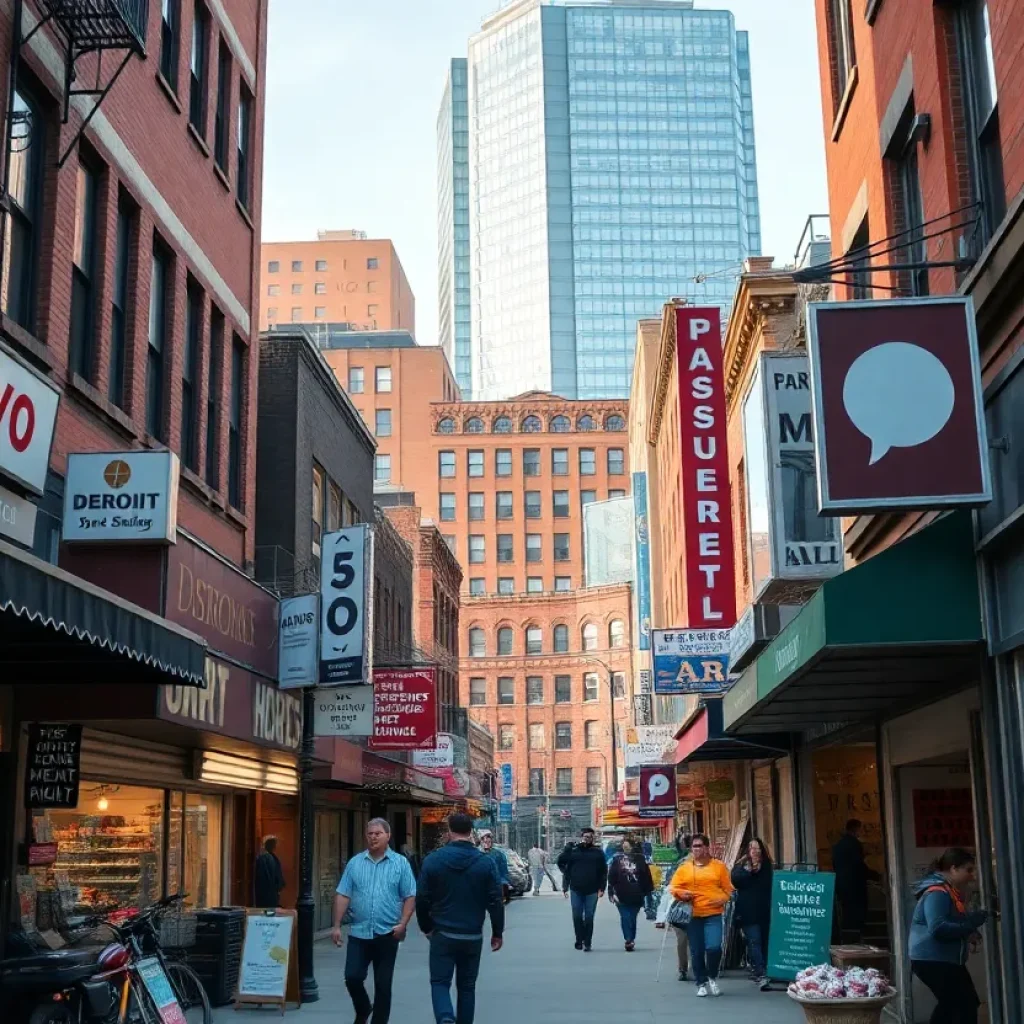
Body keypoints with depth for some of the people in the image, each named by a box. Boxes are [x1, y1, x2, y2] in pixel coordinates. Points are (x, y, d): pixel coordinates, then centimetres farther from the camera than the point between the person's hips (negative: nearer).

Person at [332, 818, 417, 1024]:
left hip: (387, 934, -1)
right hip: (359, 933, 2)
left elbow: (410, 897, -1)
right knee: (352, 977, -1)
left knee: (383, 984, 4)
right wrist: (337, 926, -2)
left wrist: (403, 923, -13)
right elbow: (343, 896, 4)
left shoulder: (400, 863, 0)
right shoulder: (355, 863, 4)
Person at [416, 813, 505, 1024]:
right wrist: (497, 932, 8)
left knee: (440, 982, 5)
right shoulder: (485, 862, -4)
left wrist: (426, 927, 14)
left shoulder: (433, 860, -6)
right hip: (473, 936, 1)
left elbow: (422, 899, -1)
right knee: (466, 985, 14)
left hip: (442, 934, -1)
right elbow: (495, 901, -3)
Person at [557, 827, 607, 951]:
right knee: (577, 917, 5)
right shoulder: (573, 851, 4)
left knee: (589, 918, 1)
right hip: (576, 890, 1)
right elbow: (566, 869, 6)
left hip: (592, 891, -1)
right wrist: (565, 886, 1)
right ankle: (579, 940, 17)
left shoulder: (597, 852, 3)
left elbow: (603, 872, 2)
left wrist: (601, 888, -5)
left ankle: (587, 943, 8)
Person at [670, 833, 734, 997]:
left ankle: (713, 977, 10)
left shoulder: (719, 866, 6)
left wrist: (722, 899, -12)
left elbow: (728, 888, 6)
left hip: (713, 914, -2)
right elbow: (673, 888, 8)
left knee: (714, 947, -16)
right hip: (693, 915, 2)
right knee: (696, 952, 4)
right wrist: (681, 894, -11)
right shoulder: (684, 868, 9)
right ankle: (701, 983, 20)